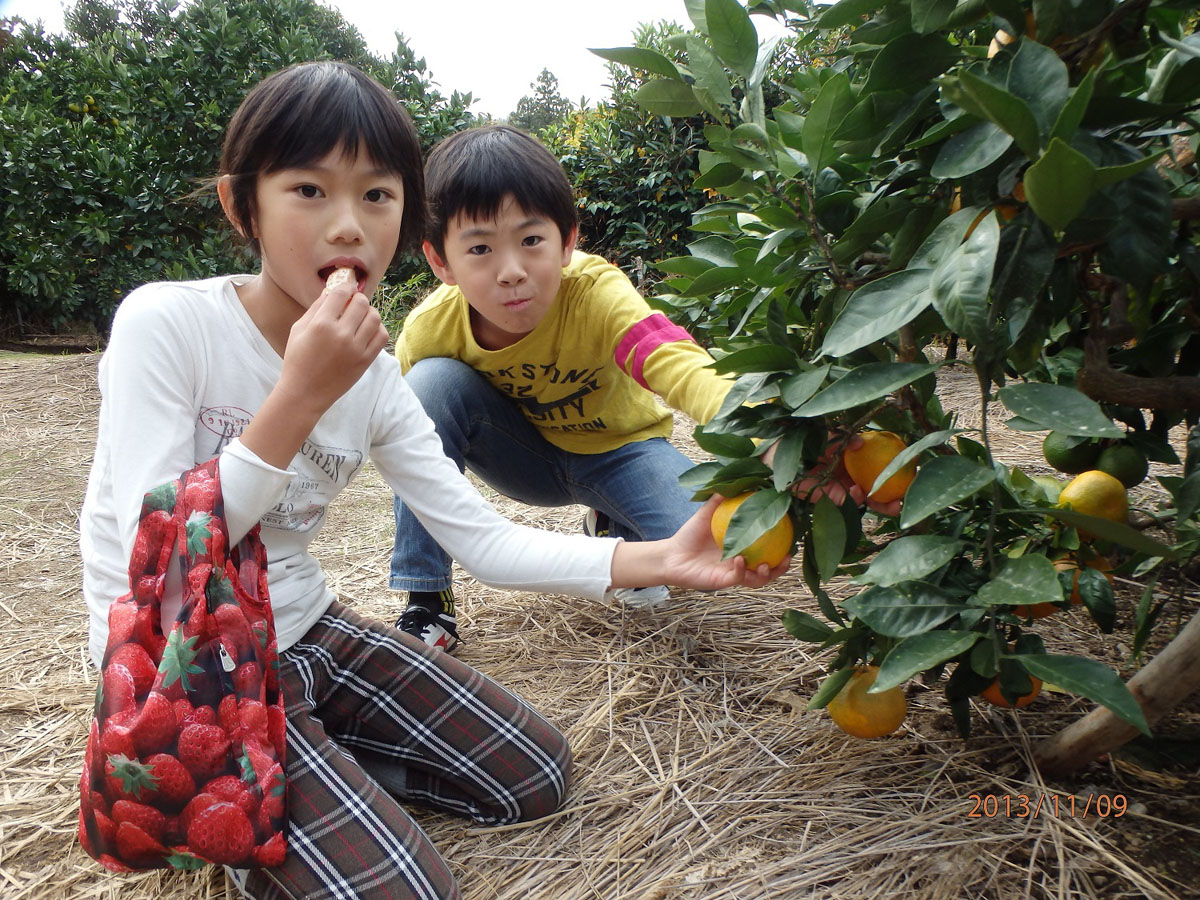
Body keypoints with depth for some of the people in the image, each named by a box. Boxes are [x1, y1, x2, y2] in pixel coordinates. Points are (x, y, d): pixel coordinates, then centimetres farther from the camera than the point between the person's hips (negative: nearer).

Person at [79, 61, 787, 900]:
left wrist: (660, 559, -17)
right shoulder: (165, 323, -19)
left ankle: (320, 761, 10)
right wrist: (302, 397, -31)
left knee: (537, 774, 4)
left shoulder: (371, 376, -3)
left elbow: (483, 539, -5)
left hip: (304, 632, 6)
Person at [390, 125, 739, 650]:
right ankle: (426, 603, -14)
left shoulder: (596, 293, -34)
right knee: (433, 382, -28)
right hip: (528, 457, 2)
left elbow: (676, 362, -51)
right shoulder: (429, 331, -24)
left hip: (617, 448, -1)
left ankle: (615, 528, 10)